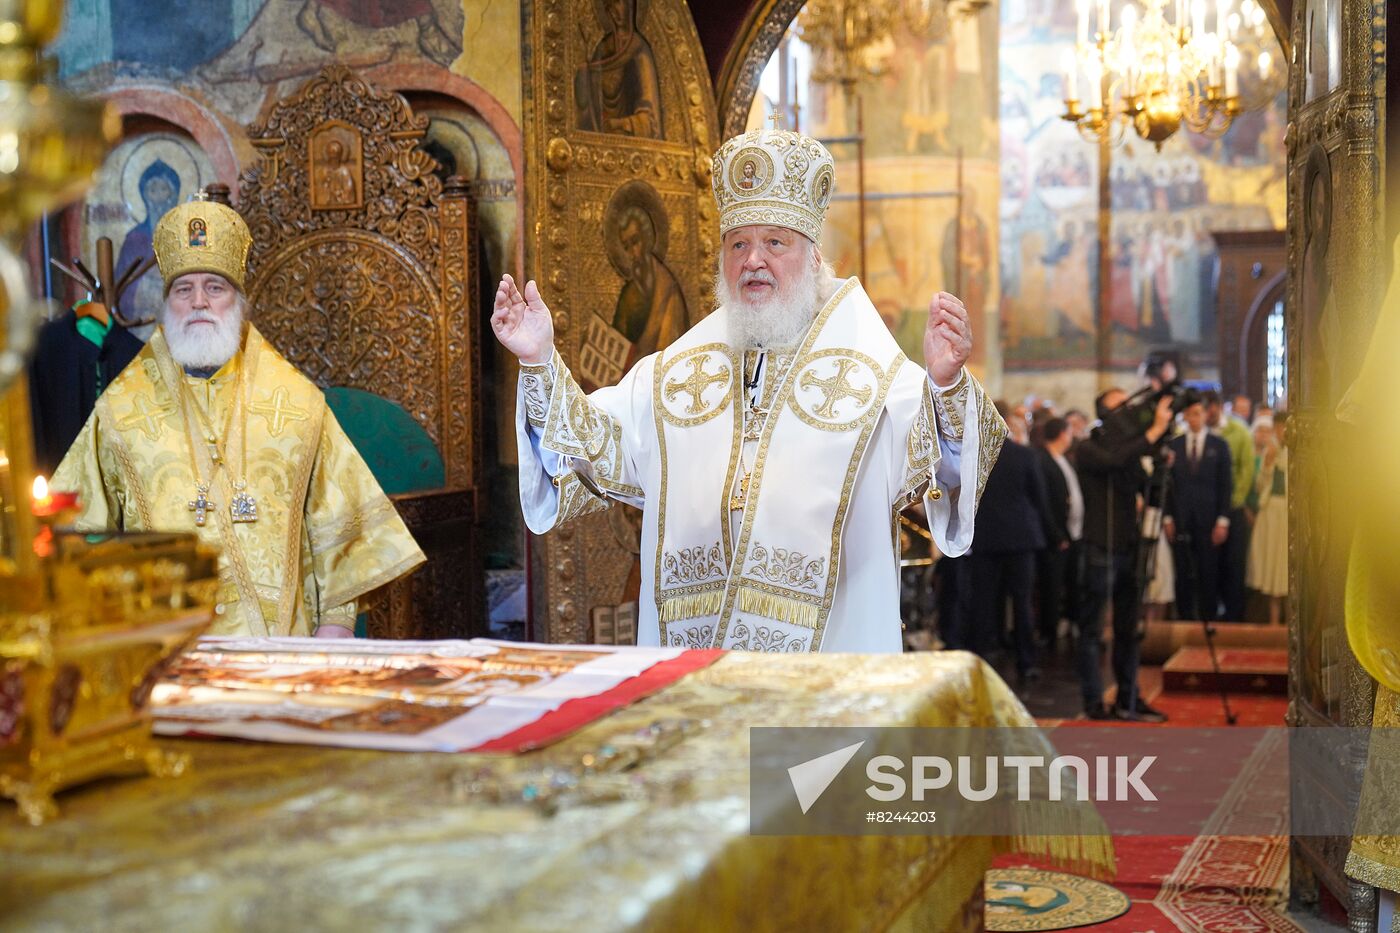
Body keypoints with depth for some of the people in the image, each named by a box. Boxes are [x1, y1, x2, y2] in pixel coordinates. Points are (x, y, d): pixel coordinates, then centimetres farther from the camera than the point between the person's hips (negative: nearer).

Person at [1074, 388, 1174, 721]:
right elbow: (1116, 461, -26)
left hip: (1128, 546, 7)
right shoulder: (1089, 449, -5)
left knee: (1128, 629, 11)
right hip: (1100, 547, -7)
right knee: (1092, 629, -1)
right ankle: (1094, 702, 4)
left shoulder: (1128, 447, 15)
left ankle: (1128, 699, 18)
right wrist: (1155, 429, -25)